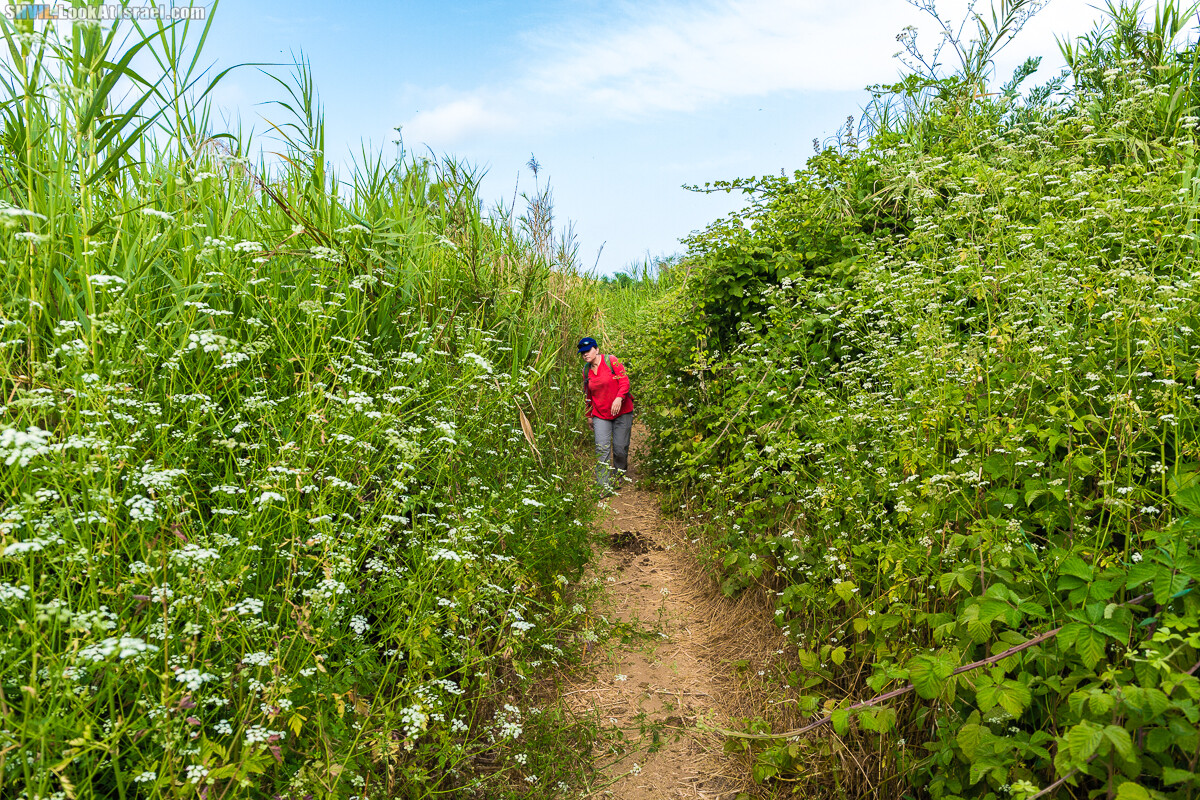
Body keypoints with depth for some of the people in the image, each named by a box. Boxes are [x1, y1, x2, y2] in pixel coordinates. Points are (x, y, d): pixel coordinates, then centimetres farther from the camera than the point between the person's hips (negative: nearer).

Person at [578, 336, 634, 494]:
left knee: (620, 448, 2)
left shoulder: (612, 361, -6)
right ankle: (604, 486, -8)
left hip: (622, 412, -3)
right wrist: (589, 416, 22)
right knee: (602, 449, -9)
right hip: (600, 415, 3)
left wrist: (619, 398, -28)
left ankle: (618, 476, 27)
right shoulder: (586, 371, 9)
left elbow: (624, 382, -12)